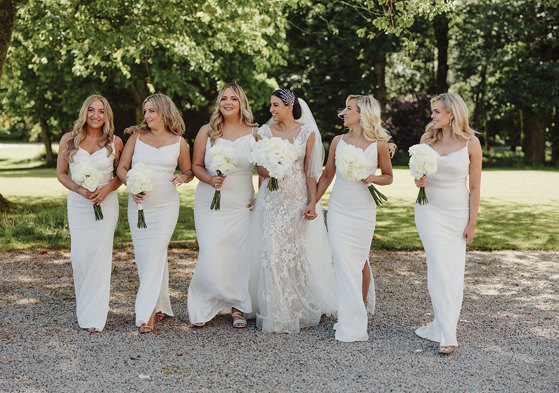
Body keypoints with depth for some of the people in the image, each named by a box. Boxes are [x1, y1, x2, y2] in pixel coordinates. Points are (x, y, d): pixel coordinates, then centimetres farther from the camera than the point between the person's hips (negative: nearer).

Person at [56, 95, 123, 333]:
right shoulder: (69, 140, 3)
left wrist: (107, 188, -10)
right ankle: (84, 308, 21)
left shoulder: (115, 142, 1)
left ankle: (94, 317, 2)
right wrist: (80, 190, -10)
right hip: (77, 204, 1)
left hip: (106, 204, -1)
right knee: (79, 257, 0)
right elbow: (61, 173, 6)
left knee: (100, 256, -5)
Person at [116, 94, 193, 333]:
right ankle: (161, 306, 21)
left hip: (165, 206, -3)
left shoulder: (178, 142, 3)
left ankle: (147, 313, -10)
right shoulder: (137, 136, 6)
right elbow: (122, 168, 5)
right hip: (138, 205, 3)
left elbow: (189, 171, 13)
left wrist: (183, 178, -10)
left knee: (155, 255, -11)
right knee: (143, 257, 6)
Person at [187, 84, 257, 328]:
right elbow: (196, 165, 7)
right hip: (209, 204, 0)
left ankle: (238, 308, 16)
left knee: (240, 255, -1)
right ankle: (203, 305, 12)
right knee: (211, 256, -8)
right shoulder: (207, 132, 3)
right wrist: (209, 179, -12)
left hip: (241, 206, 0)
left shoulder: (254, 133, 3)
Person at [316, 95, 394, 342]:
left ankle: (362, 310, 26)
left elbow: (388, 177, 7)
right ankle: (350, 322, 7)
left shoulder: (379, 145, -4)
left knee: (360, 261, 5)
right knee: (343, 261, -2)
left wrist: (373, 178, -14)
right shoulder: (338, 141, 3)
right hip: (338, 208, 2)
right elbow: (327, 176, 11)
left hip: (363, 210, -2)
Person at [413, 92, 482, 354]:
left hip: (458, 212, -1)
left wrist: (472, 223, -3)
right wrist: (419, 182, -10)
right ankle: (446, 335, -1)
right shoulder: (427, 139, 2)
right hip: (430, 210, 1)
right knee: (440, 269, -6)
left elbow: (475, 187, -2)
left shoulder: (471, 143, -5)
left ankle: (441, 327, 10)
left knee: (454, 272, 0)